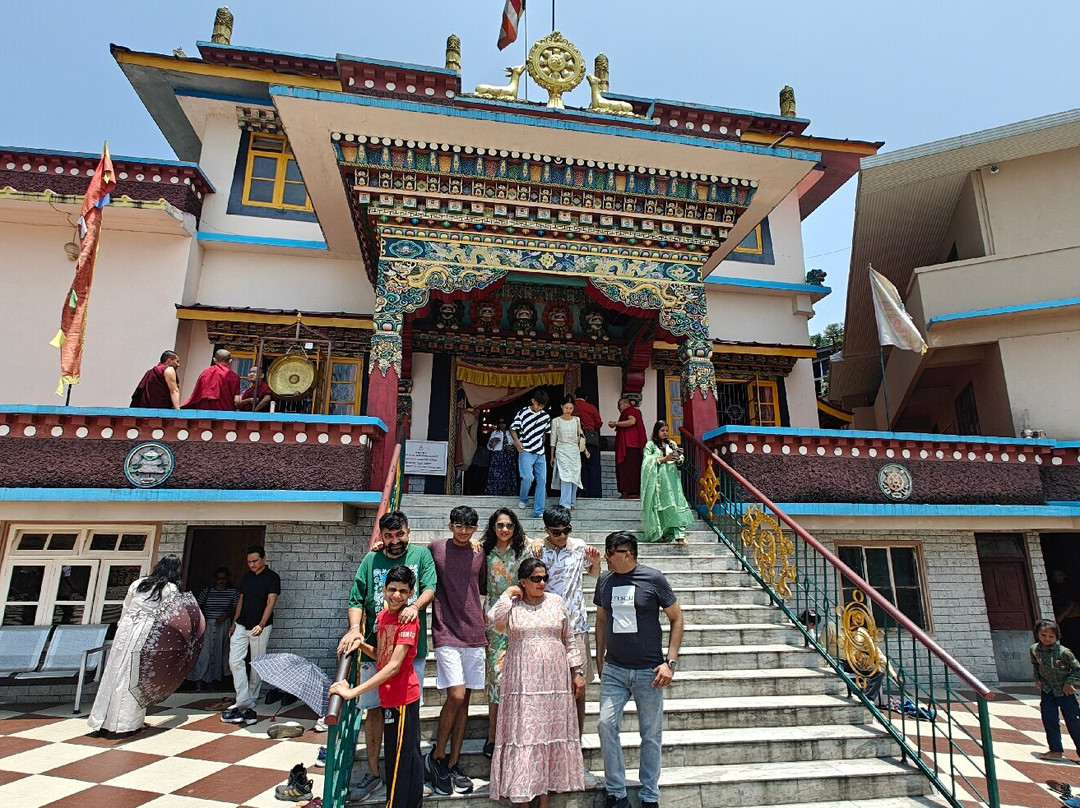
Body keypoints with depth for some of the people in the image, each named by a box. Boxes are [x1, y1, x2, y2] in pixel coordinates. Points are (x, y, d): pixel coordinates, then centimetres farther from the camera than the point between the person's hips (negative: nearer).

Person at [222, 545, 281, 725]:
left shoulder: (272, 577, -6)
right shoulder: (246, 577, 12)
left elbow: (271, 602, -14)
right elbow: (241, 600, 17)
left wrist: (261, 625, -24)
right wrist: (234, 622, 11)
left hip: (261, 627, -5)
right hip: (241, 625, 5)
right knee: (235, 661, -6)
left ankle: (250, 703, 14)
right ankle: (243, 702, -6)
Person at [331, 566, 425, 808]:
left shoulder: (408, 619, -20)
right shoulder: (382, 616, 5)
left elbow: (394, 665, -27)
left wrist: (353, 691, -29)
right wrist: (359, 643, -2)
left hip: (401, 697, -8)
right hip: (389, 696, 8)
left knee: (398, 759, 4)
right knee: (410, 755, 20)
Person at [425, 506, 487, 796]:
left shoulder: (480, 554, 6)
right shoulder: (436, 549, -2)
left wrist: (487, 626, 12)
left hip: (474, 635, 4)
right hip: (446, 633, -3)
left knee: (464, 700, 9)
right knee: (456, 696, -11)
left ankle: (453, 763, 21)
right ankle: (436, 757, 11)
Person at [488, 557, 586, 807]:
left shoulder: (557, 602, 6)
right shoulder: (511, 605, 0)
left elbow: (569, 641, 11)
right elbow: (494, 620, -22)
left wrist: (577, 672, 8)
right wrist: (508, 594, -12)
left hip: (555, 681, 2)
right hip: (523, 682, -2)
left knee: (551, 735, 8)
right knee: (522, 734, 0)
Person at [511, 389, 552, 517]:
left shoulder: (546, 416, 9)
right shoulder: (522, 413, -3)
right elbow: (513, 429, -1)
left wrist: (541, 444, 12)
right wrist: (517, 441, -17)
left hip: (540, 453, 5)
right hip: (526, 452, -5)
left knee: (542, 481, 1)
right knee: (528, 477, -19)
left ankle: (538, 511, 6)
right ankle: (523, 499, 11)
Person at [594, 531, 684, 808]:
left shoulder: (653, 579, -9)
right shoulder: (605, 580, 3)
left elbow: (676, 618, -3)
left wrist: (670, 662, -8)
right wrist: (599, 658, 14)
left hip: (648, 671, -3)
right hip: (613, 670, 3)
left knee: (651, 734, 8)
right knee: (606, 725, -6)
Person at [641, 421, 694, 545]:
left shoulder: (672, 444, 17)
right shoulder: (650, 445, 4)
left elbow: (680, 460, 16)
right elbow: (647, 461, -8)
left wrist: (678, 460, -7)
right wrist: (664, 459, -14)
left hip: (672, 479, 3)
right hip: (658, 480, -3)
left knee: (676, 504, -9)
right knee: (659, 506, -2)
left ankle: (680, 536, -14)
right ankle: (658, 534, 11)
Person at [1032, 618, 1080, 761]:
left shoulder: (1063, 652, -19)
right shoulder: (1035, 650, -5)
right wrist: (1037, 680, 4)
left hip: (1065, 691, -4)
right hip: (1047, 691, 4)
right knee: (1049, 720, 4)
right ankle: (1056, 750, 14)